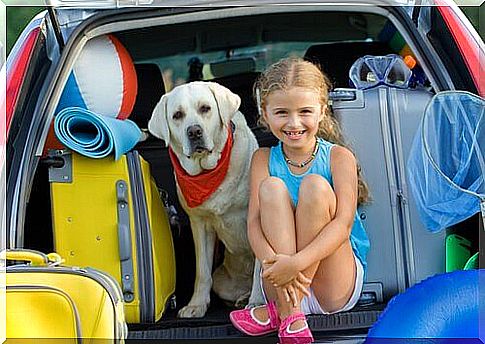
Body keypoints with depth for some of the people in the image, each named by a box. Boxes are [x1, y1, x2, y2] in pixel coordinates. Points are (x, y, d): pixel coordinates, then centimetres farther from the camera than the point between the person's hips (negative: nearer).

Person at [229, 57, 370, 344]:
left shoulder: (339, 157, -4)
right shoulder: (264, 160, 4)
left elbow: (343, 222, -17)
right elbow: (254, 222, -8)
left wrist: (296, 262, -32)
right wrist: (273, 263, -30)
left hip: (338, 285, -2)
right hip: (280, 285, 2)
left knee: (315, 185, -22)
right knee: (271, 186, -20)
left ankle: (280, 311, -21)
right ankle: (290, 318, -28)